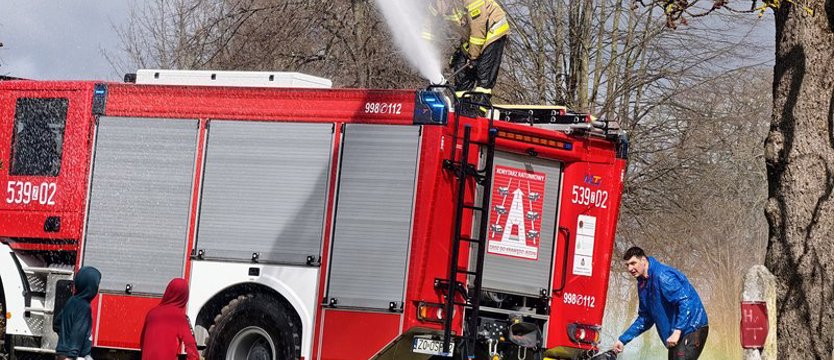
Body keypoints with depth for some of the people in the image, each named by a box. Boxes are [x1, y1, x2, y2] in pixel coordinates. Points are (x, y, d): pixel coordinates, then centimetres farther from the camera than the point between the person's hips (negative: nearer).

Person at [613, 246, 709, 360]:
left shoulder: (662, 276, -19)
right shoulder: (643, 284, 11)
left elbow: (686, 302, -27)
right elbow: (645, 318, 19)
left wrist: (677, 331, -32)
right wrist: (623, 340, 14)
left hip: (691, 329, -10)